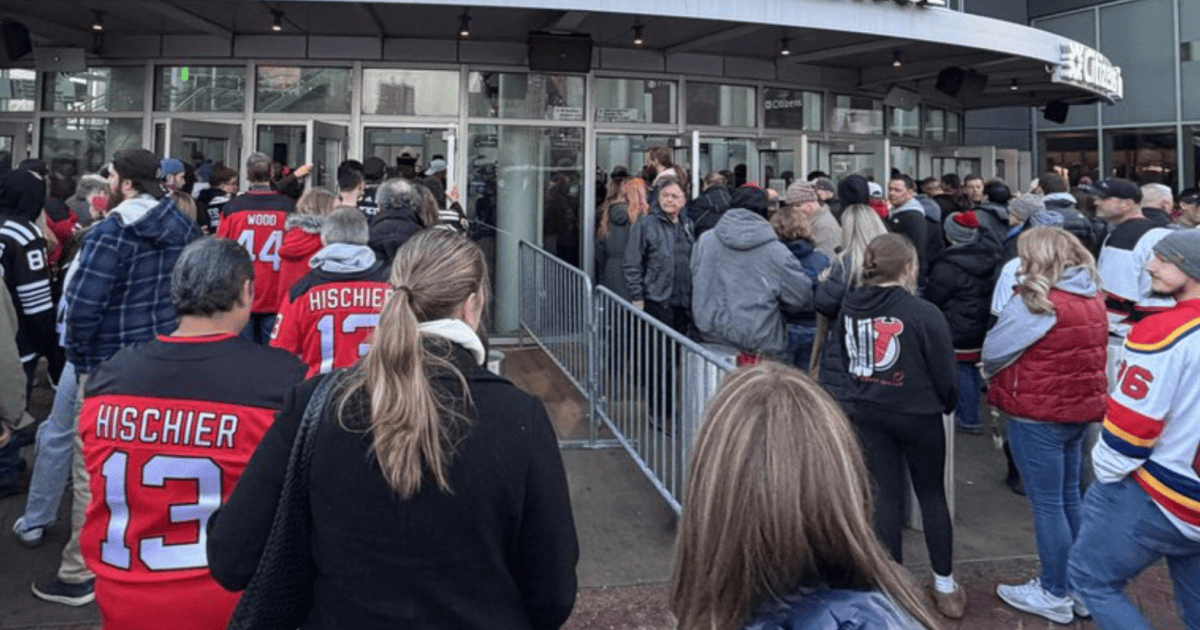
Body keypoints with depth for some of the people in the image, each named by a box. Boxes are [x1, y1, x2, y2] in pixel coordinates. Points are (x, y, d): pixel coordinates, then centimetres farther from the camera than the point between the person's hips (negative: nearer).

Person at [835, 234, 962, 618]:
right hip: (917, 413, -4)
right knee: (932, 496, 13)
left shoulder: (850, 307, -4)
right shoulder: (923, 313, -19)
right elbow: (944, 372, -11)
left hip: (867, 413, 4)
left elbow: (846, 358, 5)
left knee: (886, 495, 12)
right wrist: (948, 404, 7)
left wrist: (866, 390, 13)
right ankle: (945, 587, 23)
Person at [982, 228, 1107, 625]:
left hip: (1038, 414, -8)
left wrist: (993, 375, 9)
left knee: (1047, 505, 3)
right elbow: (1083, 353, 13)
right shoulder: (1093, 299, 5)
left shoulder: (1036, 303, -19)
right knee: (1069, 498, 18)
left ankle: (1055, 595, 15)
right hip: (1080, 408, 8)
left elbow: (994, 351, -13)